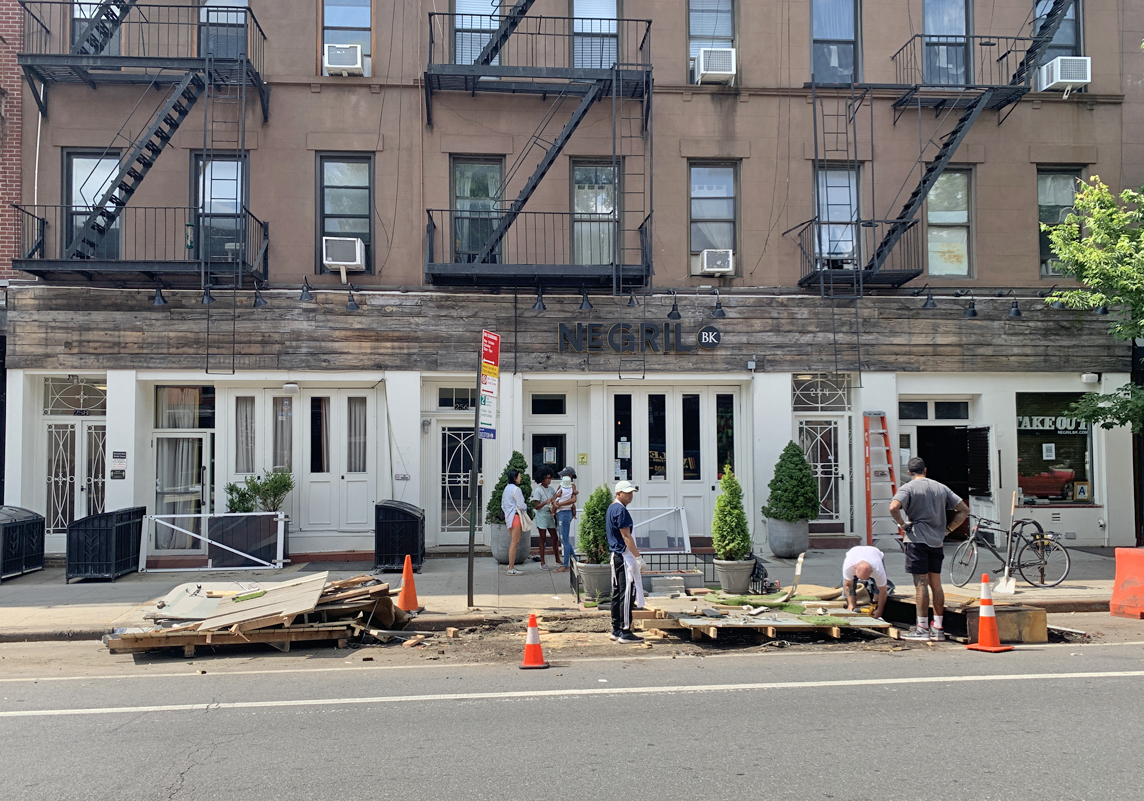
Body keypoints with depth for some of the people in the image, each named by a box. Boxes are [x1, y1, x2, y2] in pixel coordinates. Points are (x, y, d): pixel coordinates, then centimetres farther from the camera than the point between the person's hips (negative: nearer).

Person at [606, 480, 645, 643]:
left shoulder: (611, 508, 16)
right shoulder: (621, 510, -15)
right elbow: (626, 536, -19)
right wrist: (638, 557, -18)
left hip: (615, 555, 11)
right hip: (624, 556, -11)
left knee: (617, 593, 13)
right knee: (627, 593, -8)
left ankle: (616, 630, 18)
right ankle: (625, 632, -8)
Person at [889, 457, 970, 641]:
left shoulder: (908, 488, -5)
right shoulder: (941, 487, 11)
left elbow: (894, 507, -23)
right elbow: (964, 510, 10)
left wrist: (903, 524, -8)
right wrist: (948, 528, 10)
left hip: (917, 540, -5)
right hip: (936, 541, 5)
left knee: (921, 584, -4)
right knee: (936, 584, 11)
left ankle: (922, 628, -2)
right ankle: (938, 628, 14)